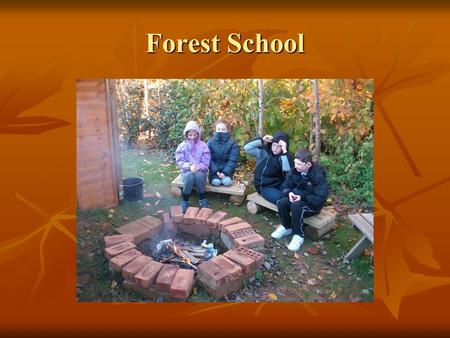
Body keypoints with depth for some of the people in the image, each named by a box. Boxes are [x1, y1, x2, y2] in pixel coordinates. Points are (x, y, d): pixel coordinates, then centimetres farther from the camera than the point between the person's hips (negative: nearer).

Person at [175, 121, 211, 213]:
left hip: (200, 171, 0)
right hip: (187, 170, 0)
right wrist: (189, 166, -22)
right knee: (189, 175, -36)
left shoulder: (203, 145, 2)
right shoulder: (182, 146, 3)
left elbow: (206, 162, -5)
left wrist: (198, 167, -24)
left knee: (199, 175, -36)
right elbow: (179, 161, -4)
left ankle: (202, 200, -17)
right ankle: (185, 202, -23)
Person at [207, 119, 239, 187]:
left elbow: (233, 160, -9)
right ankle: (215, 177, 5)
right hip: (215, 169, 0)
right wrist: (216, 171, -20)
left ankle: (227, 177, 4)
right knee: (216, 182, -26)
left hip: (226, 169, 0)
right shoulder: (210, 142, -2)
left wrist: (225, 172, -22)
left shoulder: (232, 143, -5)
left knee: (226, 182, -28)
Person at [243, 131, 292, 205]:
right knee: (281, 199, -28)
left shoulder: (285, 156, -3)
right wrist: (262, 140, -15)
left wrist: (284, 151, -27)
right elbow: (246, 147, -9)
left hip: (279, 184, 1)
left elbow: (287, 170, -24)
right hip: (265, 187, -1)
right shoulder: (263, 151, 0)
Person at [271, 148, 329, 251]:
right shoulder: (295, 171, -7)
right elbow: (287, 186, 5)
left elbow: (320, 198, -24)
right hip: (298, 198, 6)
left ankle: (299, 235, -16)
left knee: (296, 206, -35)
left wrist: (302, 197, -29)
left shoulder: (318, 175, -23)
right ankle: (286, 227, 3)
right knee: (282, 202, -22)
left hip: (313, 204, -5)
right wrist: (289, 192, -18)